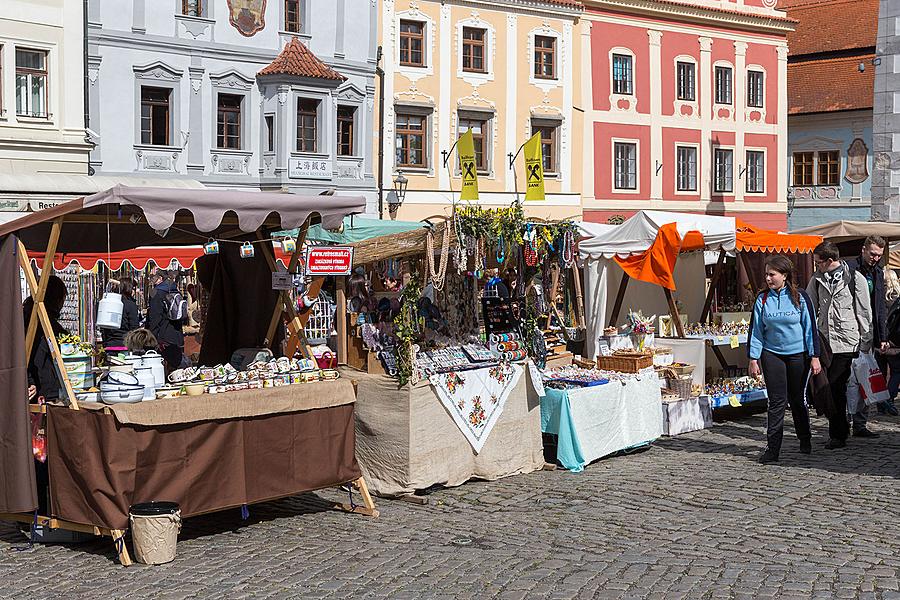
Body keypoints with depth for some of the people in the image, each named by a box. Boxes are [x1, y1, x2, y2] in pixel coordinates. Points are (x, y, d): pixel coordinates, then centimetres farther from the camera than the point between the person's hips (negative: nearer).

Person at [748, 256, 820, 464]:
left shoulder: (800, 297, -4)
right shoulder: (762, 299, 1)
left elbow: (810, 327, -2)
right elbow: (756, 330, 4)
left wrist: (814, 357, -3)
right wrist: (753, 358, 0)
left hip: (798, 354, -1)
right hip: (772, 355, 1)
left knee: (797, 399, 10)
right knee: (777, 401, -5)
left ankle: (805, 440, 31)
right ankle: (772, 448, -4)